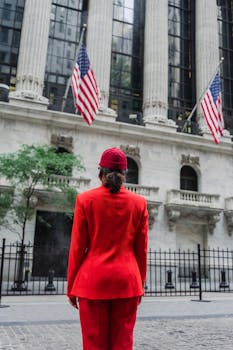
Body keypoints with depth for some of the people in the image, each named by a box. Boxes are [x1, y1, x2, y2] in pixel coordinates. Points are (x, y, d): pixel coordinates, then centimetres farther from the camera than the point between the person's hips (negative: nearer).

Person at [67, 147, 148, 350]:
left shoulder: (85, 199, -3)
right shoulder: (139, 203, 2)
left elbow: (77, 248, -2)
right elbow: (141, 249, 5)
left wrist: (71, 286, 7)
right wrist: (140, 284, 15)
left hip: (92, 281, -1)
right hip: (127, 281, 2)